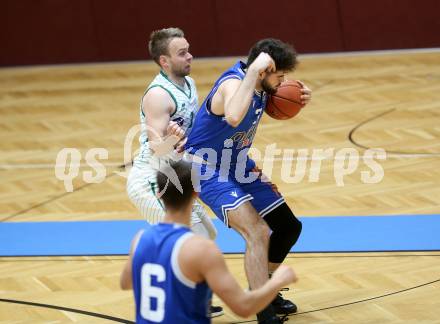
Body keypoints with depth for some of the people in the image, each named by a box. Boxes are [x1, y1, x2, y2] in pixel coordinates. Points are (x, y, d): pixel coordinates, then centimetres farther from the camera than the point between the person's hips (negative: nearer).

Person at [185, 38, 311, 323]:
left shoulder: (261, 87, -3)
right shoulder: (233, 83, -29)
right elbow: (234, 118, -53)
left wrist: (298, 100, -1)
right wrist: (254, 70, -46)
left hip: (239, 166, 9)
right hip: (211, 171, -9)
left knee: (289, 227, 13)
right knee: (258, 232, -25)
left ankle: (264, 289, 33)